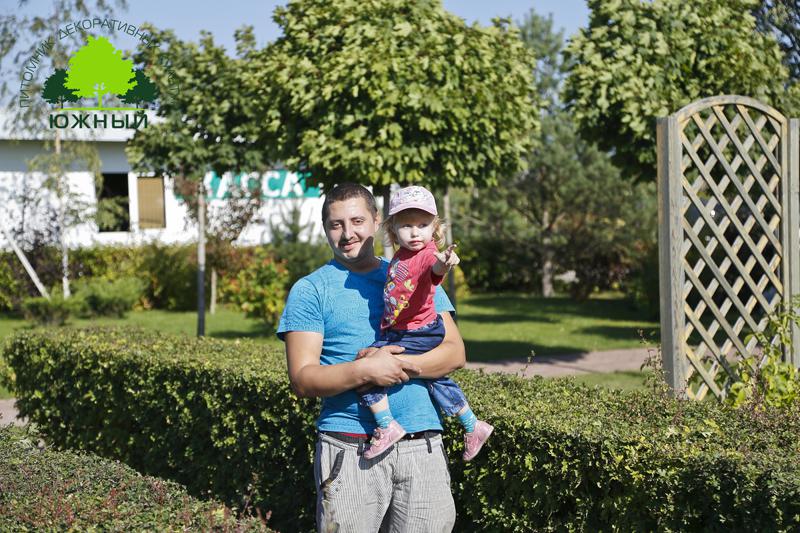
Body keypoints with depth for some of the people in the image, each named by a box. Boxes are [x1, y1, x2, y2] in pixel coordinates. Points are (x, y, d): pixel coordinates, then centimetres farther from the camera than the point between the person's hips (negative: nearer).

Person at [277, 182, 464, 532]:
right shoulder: (310, 290, 5)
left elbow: (455, 353, 5)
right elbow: (302, 379, -4)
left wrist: (402, 366, -12)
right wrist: (364, 371, -19)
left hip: (422, 447, 3)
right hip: (349, 449, -2)